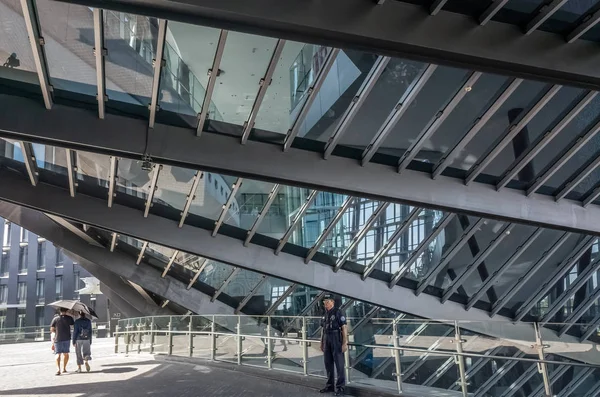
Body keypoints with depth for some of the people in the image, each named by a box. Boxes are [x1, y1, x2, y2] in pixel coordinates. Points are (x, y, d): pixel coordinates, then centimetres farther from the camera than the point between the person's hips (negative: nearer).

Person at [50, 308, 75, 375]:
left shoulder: (55, 319, -1)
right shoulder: (69, 318, -2)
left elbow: (51, 330, 1)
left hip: (58, 339, -1)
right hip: (67, 338, 1)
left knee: (58, 354, -2)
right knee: (66, 353, 15)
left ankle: (58, 369, -19)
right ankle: (64, 368, 22)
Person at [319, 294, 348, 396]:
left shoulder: (338, 312, -11)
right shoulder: (325, 314, 12)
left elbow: (344, 327, -14)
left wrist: (345, 343, -18)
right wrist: (322, 343, 15)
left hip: (337, 340, -7)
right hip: (327, 340, 7)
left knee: (339, 363, -4)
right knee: (328, 363, 10)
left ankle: (340, 387, 2)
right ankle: (330, 385, 19)